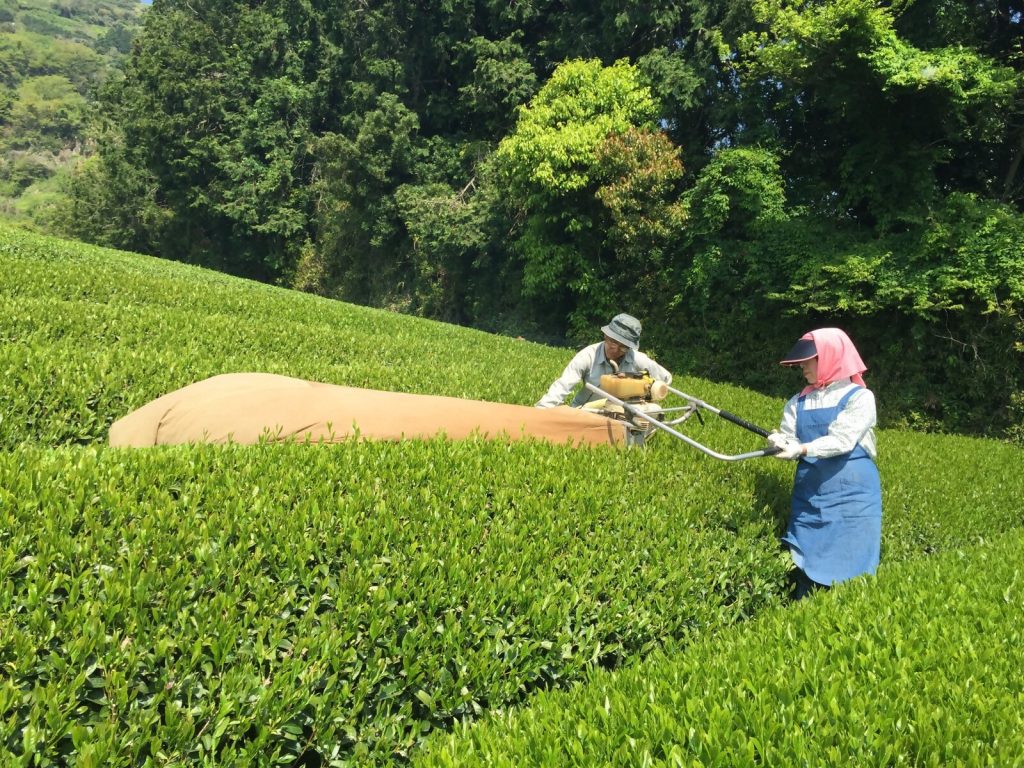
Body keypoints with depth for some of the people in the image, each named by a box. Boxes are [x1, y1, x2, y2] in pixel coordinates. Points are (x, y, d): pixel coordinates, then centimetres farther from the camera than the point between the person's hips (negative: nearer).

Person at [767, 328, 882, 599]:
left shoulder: (859, 397, -4)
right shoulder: (799, 402, 11)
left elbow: (842, 440, -17)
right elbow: (790, 438, 2)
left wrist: (802, 449, -30)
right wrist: (780, 442, -21)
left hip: (851, 498, -4)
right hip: (809, 498, 5)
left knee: (849, 573, -1)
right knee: (805, 569, 7)